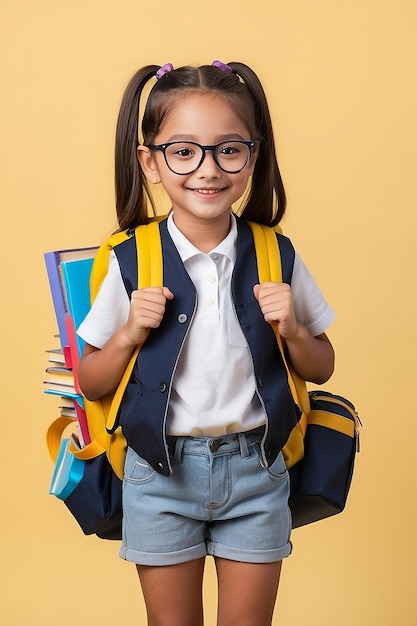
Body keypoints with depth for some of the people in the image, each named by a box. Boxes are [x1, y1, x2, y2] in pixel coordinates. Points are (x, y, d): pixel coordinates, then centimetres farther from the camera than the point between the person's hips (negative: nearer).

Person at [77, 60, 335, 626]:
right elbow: (91, 385, 0)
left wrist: (291, 330, -13)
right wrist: (130, 333, -17)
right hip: (161, 470, -1)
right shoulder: (130, 262, -8)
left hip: (255, 469, 1)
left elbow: (321, 369, 7)